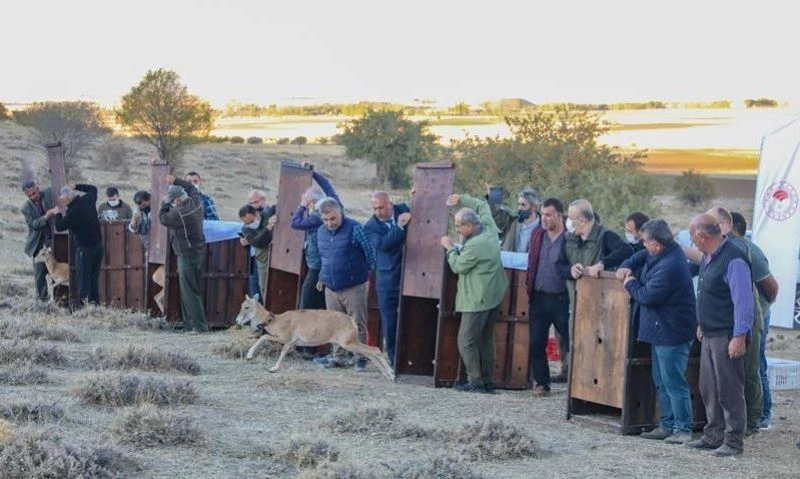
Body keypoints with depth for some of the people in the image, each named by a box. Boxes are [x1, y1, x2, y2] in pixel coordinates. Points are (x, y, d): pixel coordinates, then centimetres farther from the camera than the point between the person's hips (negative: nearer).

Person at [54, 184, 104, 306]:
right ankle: (95, 301, 16)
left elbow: (59, 227, -10)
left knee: (83, 278, -2)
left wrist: (58, 213, 6)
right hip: (98, 244, 8)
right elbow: (93, 188, 25)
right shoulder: (88, 199, 1)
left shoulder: (73, 211, -21)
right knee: (94, 277, 13)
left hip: (85, 247, -8)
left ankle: (84, 303, -3)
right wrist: (76, 187, 21)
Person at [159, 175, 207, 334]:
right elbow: (191, 188, 22)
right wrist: (176, 181, 20)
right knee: (195, 290, 13)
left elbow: (163, 219, -6)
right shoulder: (197, 203, 0)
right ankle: (190, 324, 19)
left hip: (186, 255, -9)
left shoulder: (179, 213, -24)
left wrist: (164, 203, 6)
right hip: (199, 252, 9)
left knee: (189, 292, -4)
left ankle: (198, 325, -5)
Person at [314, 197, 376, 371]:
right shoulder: (321, 232, 8)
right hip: (331, 289, 6)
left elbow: (370, 252, -5)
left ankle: (361, 358, 7)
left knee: (358, 326, -1)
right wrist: (323, 278, 19)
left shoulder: (354, 229, -11)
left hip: (354, 288, -6)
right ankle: (338, 357, 21)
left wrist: (367, 273, 2)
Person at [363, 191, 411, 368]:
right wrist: (399, 226, -24)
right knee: (389, 323, 6)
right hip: (387, 281, 0)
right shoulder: (370, 226, -4)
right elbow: (382, 244, -20)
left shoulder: (404, 210, 2)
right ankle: (393, 360, 17)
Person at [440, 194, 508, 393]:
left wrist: (450, 248, 3)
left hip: (478, 300, -10)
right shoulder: (489, 229, 2)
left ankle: (475, 382, -1)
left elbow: (458, 266, -11)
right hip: (494, 296, 10)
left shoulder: (474, 246, -24)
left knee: (467, 341, -2)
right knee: (486, 340, 15)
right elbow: (483, 206, 20)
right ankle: (487, 380, 19)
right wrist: (462, 200, 15)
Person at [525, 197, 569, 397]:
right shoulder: (537, 233, 8)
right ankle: (541, 383, 18)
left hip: (561, 299, -5)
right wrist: (528, 287, 13)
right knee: (536, 343, 7)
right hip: (539, 298, 5)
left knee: (571, 341, 2)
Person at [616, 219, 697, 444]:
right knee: (662, 382, 16)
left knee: (674, 383, -6)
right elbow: (641, 256, 23)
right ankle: (667, 425, 24)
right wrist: (626, 267, 3)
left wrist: (630, 282, -3)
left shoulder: (670, 267, -27)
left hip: (671, 332, -11)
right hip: (661, 331, 11)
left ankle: (683, 429, -1)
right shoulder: (668, 251, 5)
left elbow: (646, 296, -22)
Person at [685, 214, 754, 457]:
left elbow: (743, 301, -21)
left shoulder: (733, 261, -20)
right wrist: (702, 324, 25)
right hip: (710, 334, 10)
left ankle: (733, 441, 4)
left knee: (729, 390, -3)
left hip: (727, 337, -10)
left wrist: (739, 337, -22)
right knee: (709, 389, 15)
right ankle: (714, 435, 25)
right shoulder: (707, 257, 11)